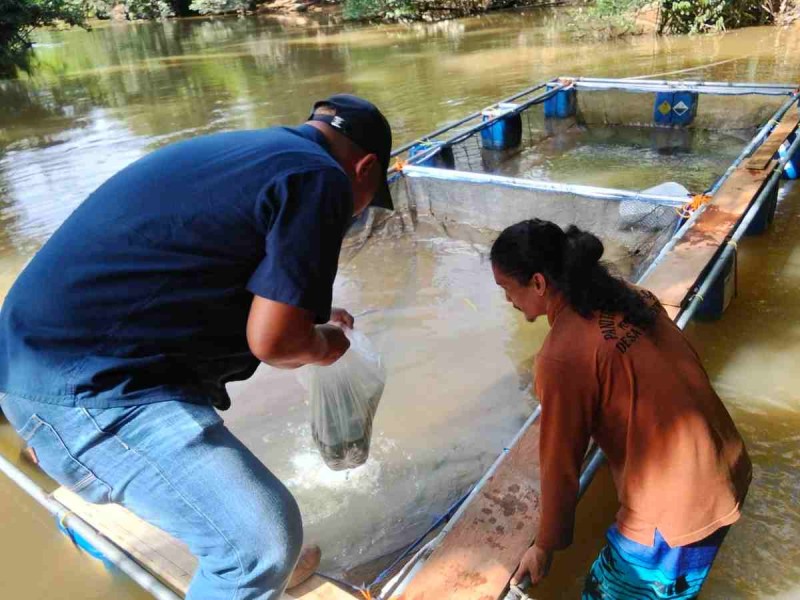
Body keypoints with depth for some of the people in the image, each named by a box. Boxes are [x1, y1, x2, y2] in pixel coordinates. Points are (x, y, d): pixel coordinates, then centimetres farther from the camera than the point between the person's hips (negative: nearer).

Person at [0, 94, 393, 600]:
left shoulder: (241, 149, 17)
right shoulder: (319, 178, -11)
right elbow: (272, 340, -17)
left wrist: (306, 315, 36)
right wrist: (323, 346, 5)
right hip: (87, 383, -11)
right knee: (264, 537, -10)